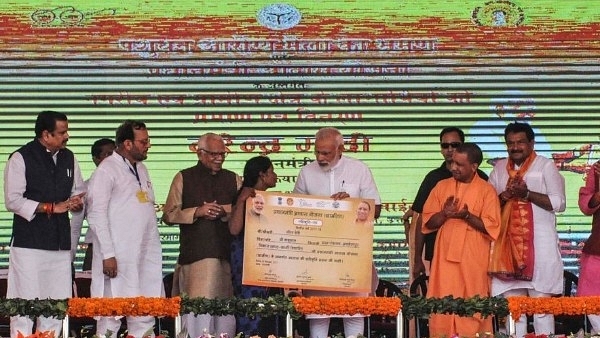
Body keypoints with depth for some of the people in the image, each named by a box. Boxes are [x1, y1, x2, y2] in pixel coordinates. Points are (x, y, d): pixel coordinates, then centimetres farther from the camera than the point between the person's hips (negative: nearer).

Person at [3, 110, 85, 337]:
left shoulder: (68, 158, 13)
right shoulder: (21, 158, -5)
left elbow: (79, 191, 23)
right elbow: (13, 201, -10)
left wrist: (77, 202, -1)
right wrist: (52, 207, -14)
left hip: (60, 241, 6)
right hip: (29, 241, -5)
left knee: (57, 303, 4)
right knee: (25, 301, -7)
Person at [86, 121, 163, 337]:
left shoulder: (141, 169, 16)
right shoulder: (107, 170, -7)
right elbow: (96, 215, -11)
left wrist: (154, 246, 14)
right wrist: (108, 254, -16)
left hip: (146, 255, 7)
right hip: (118, 256, -7)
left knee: (145, 313, 8)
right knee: (112, 313, -4)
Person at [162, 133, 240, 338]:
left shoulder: (233, 179, 16)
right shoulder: (184, 178, 9)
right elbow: (168, 215, 4)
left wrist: (224, 211, -7)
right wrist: (196, 212, -10)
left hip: (227, 254, 2)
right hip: (194, 255, -2)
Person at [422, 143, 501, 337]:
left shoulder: (487, 190, 0)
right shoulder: (442, 186, 9)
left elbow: (492, 227, -5)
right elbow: (428, 221, 7)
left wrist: (466, 216, -17)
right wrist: (445, 214, -12)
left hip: (474, 260, -2)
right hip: (445, 257, 3)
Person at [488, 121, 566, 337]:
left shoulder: (545, 166, 1)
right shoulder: (499, 168, 15)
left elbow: (559, 203, -5)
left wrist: (527, 194, -14)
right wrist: (503, 197, -5)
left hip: (539, 245, -4)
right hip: (508, 244, 4)